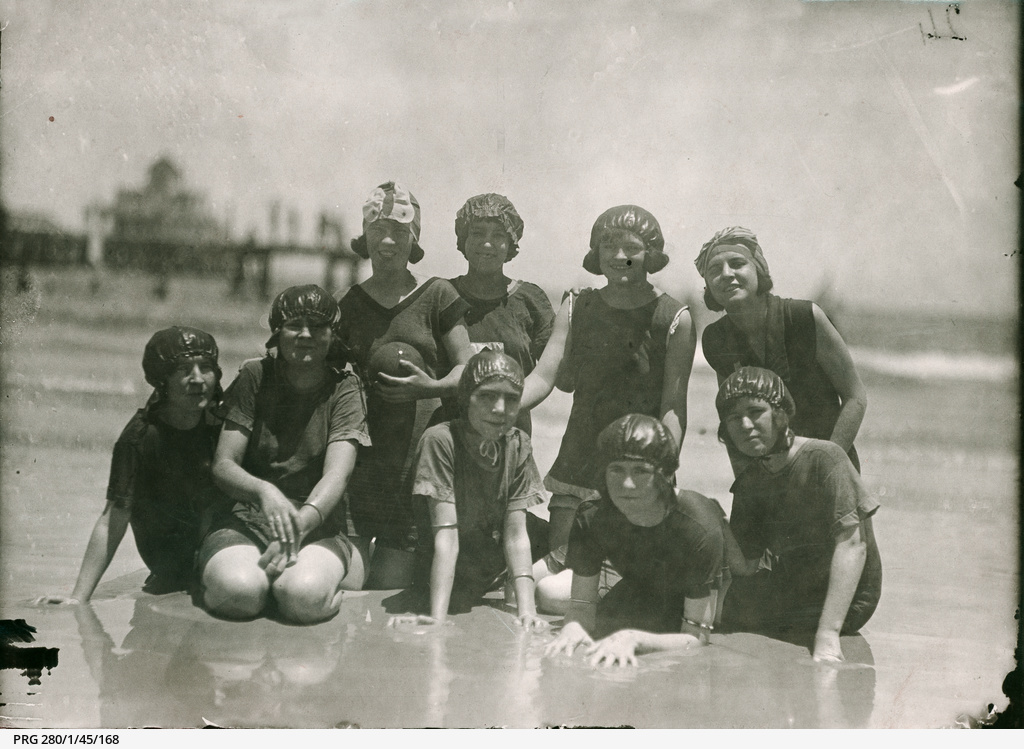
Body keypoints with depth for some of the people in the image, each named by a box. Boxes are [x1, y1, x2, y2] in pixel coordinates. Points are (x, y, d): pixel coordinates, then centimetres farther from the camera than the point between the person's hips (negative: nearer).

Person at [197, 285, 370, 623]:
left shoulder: (344, 389, 3)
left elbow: (336, 475, -11)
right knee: (238, 590, -34)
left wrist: (301, 522, -32)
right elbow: (223, 465, -1)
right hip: (247, 518, 1)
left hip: (318, 521, 0)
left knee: (304, 595, -35)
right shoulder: (254, 377, 6)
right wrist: (263, 491, -25)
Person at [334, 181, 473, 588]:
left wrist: (433, 387, -17)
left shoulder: (436, 295, 3)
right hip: (369, 459, 3)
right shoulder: (350, 304, 12)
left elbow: (468, 368, 2)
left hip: (425, 450, -3)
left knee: (391, 584, -6)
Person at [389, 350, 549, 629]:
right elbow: (446, 533, -30)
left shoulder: (518, 445, -10)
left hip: (497, 565, 2)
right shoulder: (441, 440, -24)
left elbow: (516, 533, -17)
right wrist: (438, 619, -39)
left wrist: (527, 612, -30)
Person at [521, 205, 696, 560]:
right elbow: (544, 378, -1)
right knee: (562, 568, -3)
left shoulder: (674, 320, -2)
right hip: (576, 474, 3)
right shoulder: (577, 308, 7)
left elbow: (673, 408, -6)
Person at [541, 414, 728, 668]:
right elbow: (582, 605, -21)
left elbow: (697, 636, -39)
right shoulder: (591, 520, -31)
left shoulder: (701, 530, -42)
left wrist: (632, 639, -57)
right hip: (641, 586, 3)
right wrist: (573, 626, -48)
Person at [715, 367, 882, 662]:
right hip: (788, 589, 7)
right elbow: (746, 564, 2)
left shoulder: (824, 458, -18)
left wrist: (827, 635, -35)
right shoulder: (748, 483, 5)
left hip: (843, 602, -7)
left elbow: (852, 545, -26)